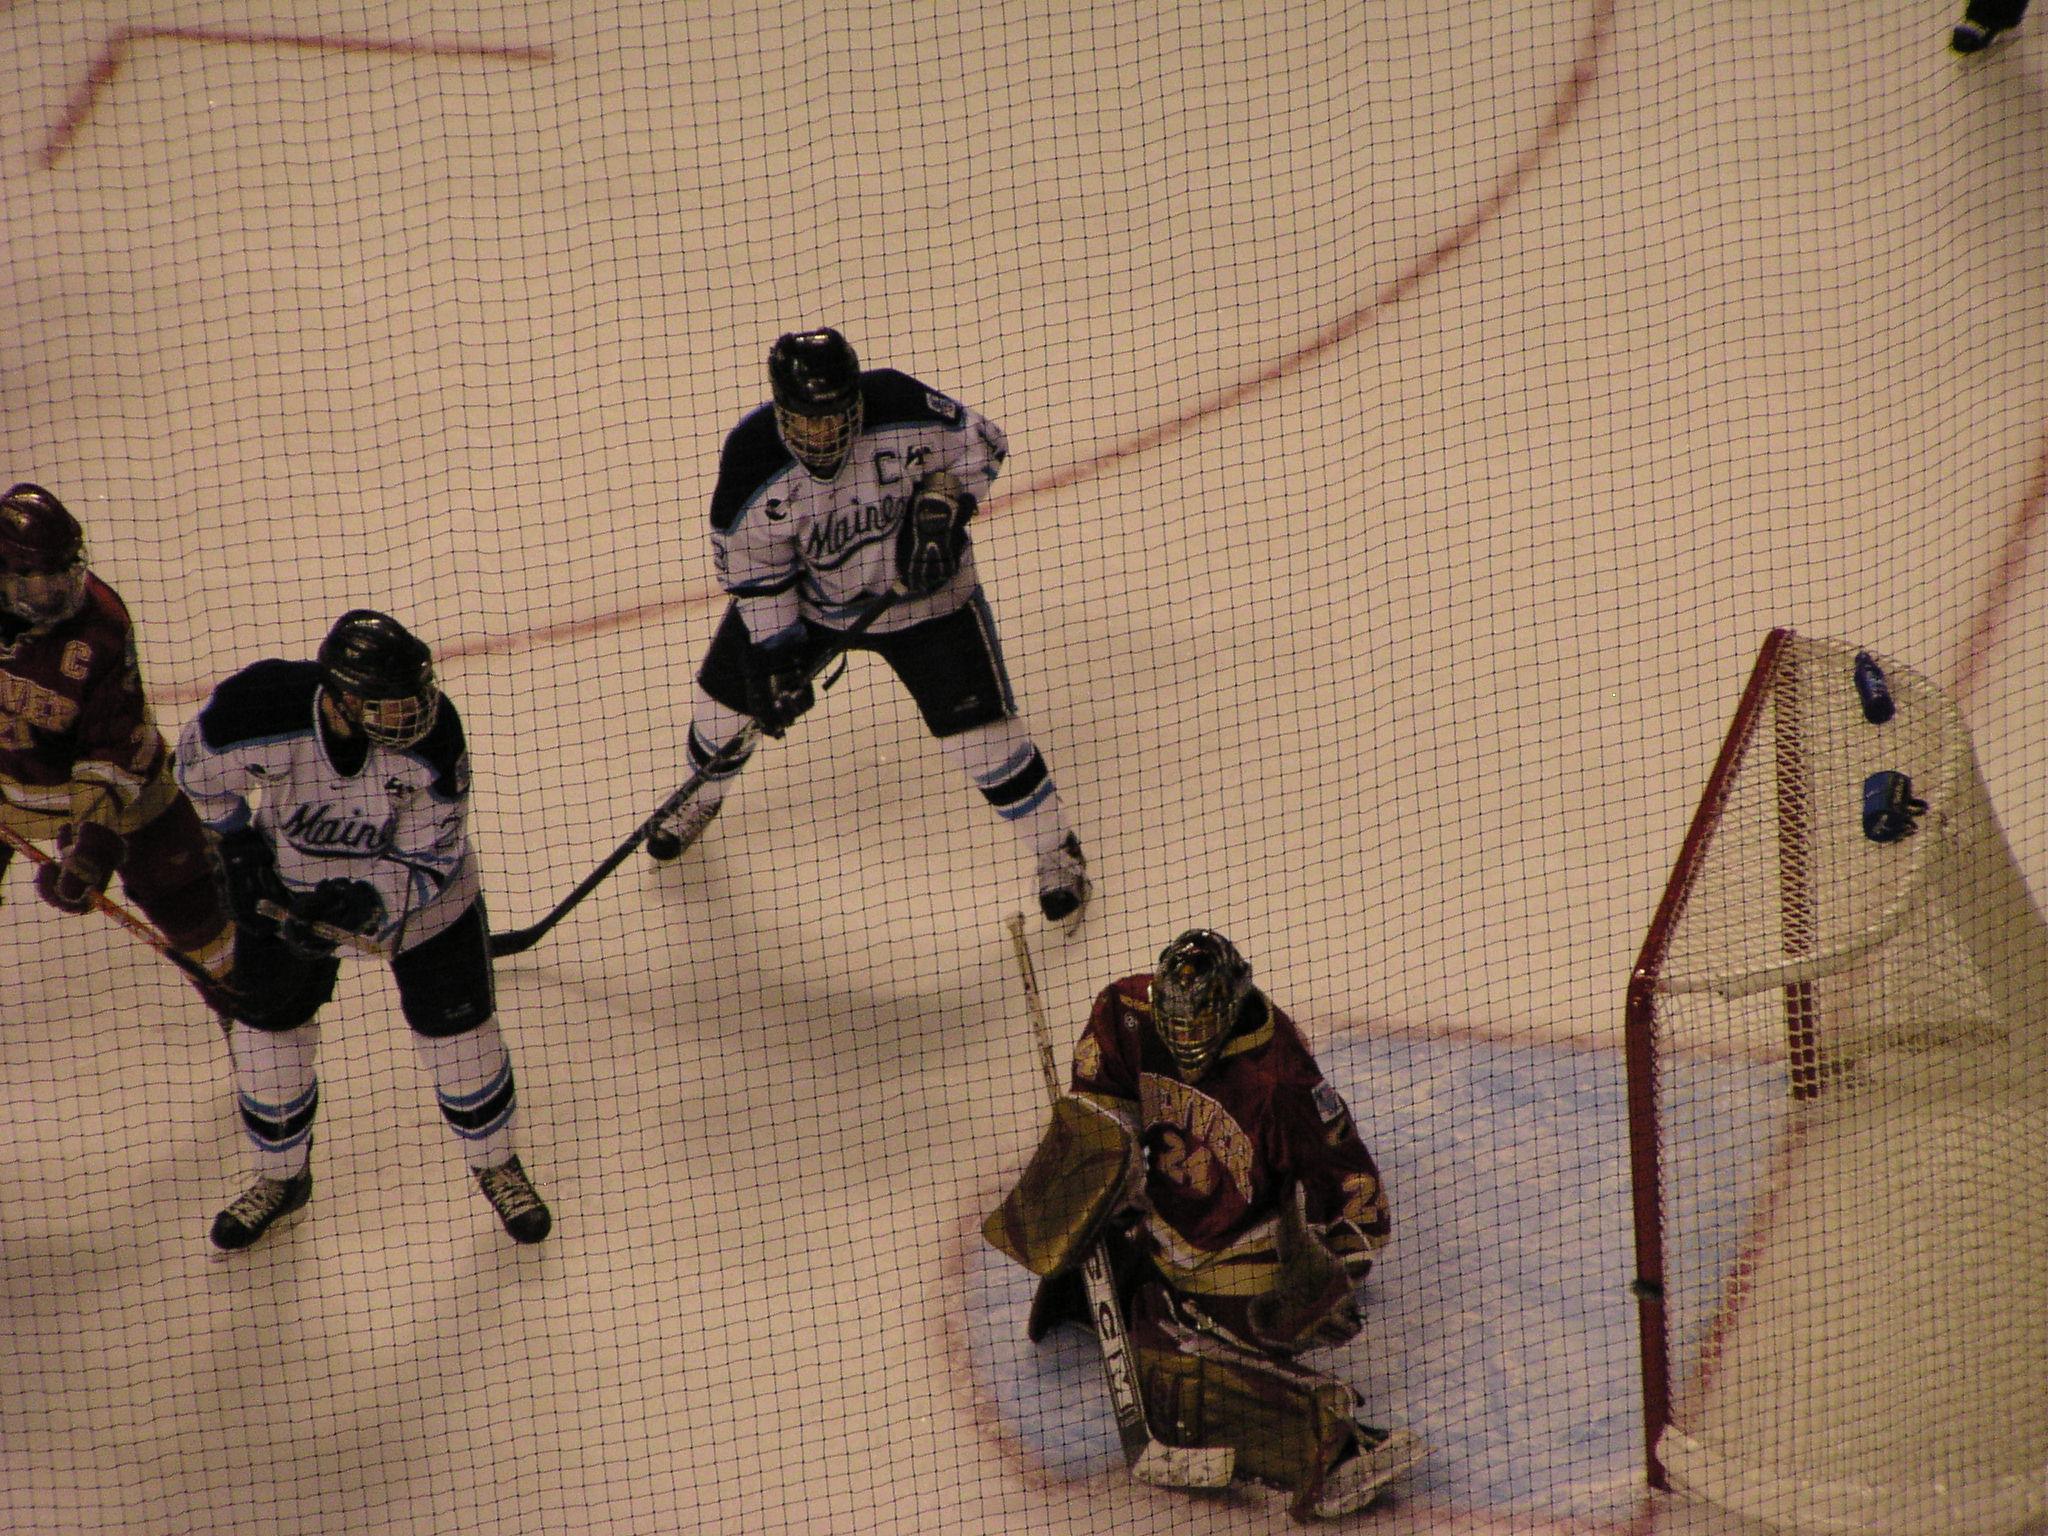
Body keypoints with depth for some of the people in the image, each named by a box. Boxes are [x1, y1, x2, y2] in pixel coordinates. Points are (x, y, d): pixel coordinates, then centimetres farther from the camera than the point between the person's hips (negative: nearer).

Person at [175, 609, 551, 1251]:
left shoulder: (431, 734, -34)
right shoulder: (258, 708, -36)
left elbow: (431, 859, -23)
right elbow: (199, 768, -11)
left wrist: (373, 905, -37)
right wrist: (236, 842, -12)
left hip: (418, 891, 0)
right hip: (286, 889, 1)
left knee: (459, 1031, 6)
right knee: (268, 1034, 8)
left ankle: (495, 1163, 33)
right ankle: (280, 1176, 35)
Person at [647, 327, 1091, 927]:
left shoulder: (900, 405, -29)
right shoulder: (751, 457, -26)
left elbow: (980, 444, -10)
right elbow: (751, 564, -15)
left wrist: (941, 506, -24)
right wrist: (777, 654, -18)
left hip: (922, 592, -2)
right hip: (805, 595, 2)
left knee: (978, 725, -8)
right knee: (727, 695, 8)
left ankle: (1057, 850, 13)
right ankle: (700, 799, 42)